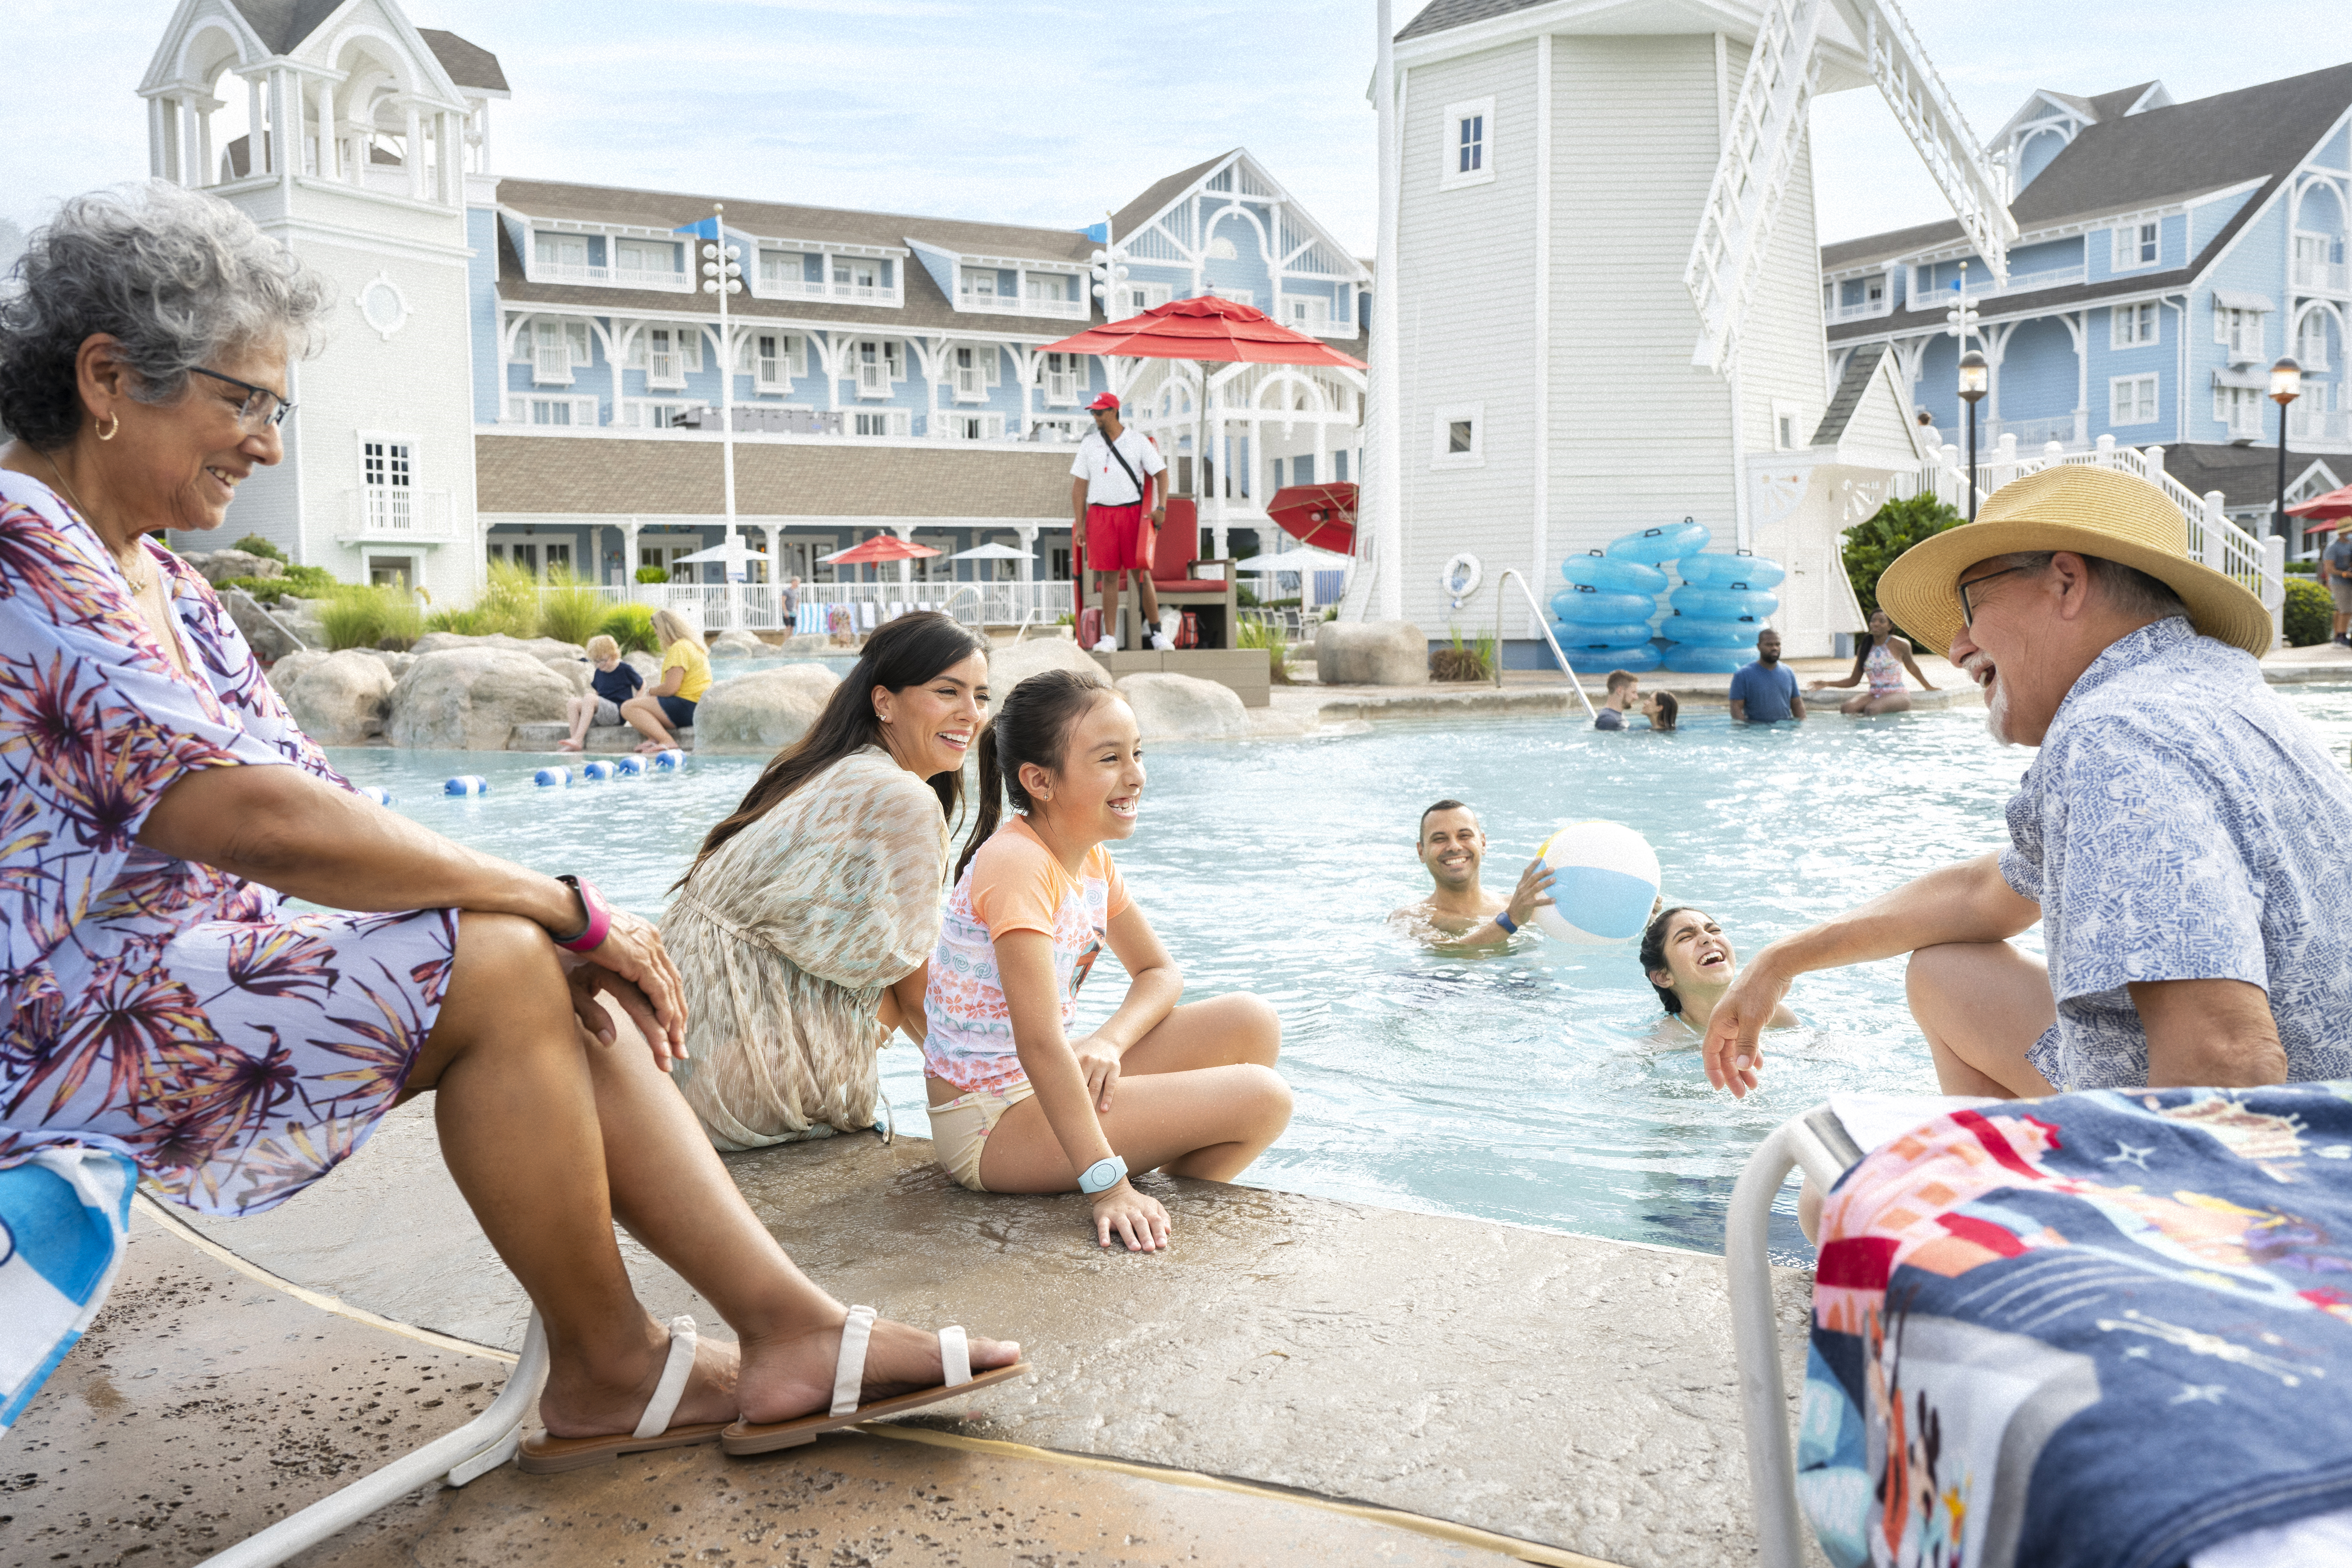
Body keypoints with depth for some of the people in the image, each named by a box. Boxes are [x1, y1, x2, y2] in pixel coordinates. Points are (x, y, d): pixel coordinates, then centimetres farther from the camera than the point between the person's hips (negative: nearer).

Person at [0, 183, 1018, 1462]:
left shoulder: (156, 581, 15)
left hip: (177, 978, 10)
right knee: (500, 965, -23)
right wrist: (560, 904, -21)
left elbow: (317, 802, 9)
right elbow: (261, 819, -28)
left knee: (554, 974, -4)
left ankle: (788, 1324, -6)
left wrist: (564, 923, -5)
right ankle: (606, 1375, -6)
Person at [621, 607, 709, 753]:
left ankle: (667, 741, -27)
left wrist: (650, 692, -1)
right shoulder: (692, 645, 19)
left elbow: (670, 688, -21)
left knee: (628, 708, -13)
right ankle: (654, 738, -2)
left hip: (688, 708, -11)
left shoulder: (679, 648, -14)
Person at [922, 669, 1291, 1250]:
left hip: (1042, 1087, 9)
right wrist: (1108, 1184, -32)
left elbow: (1159, 973, 11)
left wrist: (1109, 1041, -11)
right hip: (991, 1126, -9)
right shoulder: (1017, 865, -24)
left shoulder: (1092, 858, 6)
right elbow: (1039, 1043, -30)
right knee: (1263, 1099, -13)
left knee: (1252, 1025, 2)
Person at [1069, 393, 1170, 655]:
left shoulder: (1138, 441, 4)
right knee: (1109, 577, 0)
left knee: (1142, 574, -4)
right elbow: (1079, 485, 9)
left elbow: (1161, 473, 2)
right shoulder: (1089, 445, 10)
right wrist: (1079, 523, 1)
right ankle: (1110, 638, 1)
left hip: (1133, 513, -2)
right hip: (1100, 515, 2)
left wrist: (1161, 508, -11)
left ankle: (1157, 633, 3)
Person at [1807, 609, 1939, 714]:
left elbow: (1911, 666, 19)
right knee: (1847, 708, -29)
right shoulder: (1864, 648, 10)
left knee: (1872, 710, -36)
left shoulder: (1900, 645, 0)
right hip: (1874, 695, 3)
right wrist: (1828, 684, 2)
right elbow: (1854, 680, 15)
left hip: (1897, 695, -3)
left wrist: (1928, 686, 33)